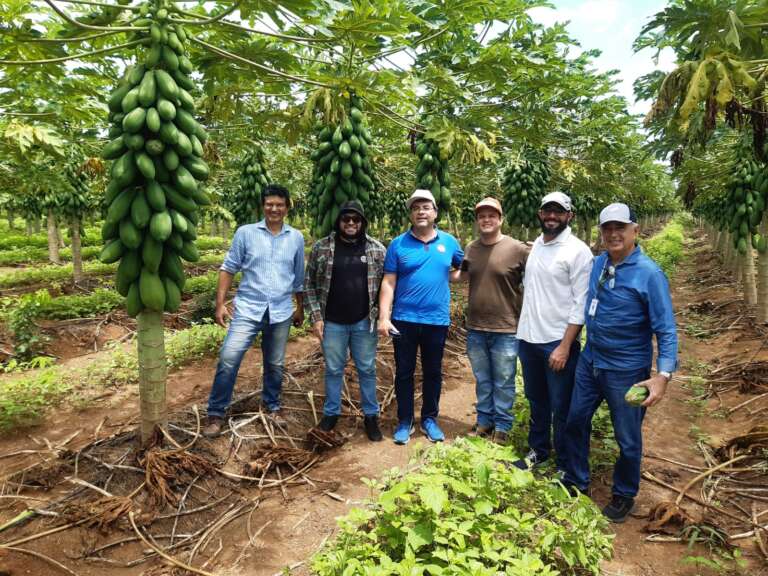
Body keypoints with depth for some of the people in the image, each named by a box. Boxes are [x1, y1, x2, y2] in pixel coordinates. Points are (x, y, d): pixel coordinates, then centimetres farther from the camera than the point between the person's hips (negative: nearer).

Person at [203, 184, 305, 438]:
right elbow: (228, 269, 0)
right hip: (248, 308, -2)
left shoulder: (296, 238, 5)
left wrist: (300, 308, 17)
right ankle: (216, 414, 7)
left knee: (275, 365, 14)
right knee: (228, 359, -9)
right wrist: (220, 303, -6)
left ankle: (272, 407, 34)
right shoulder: (245, 232, -2)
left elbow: (299, 277, 13)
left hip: (281, 312, 2)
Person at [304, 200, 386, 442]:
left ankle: (371, 415, 25)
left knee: (367, 370, 10)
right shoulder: (321, 248, -2)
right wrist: (315, 317, -4)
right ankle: (331, 412, 30)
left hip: (364, 322, 0)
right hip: (332, 323, 0)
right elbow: (309, 285, 2)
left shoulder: (377, 249, -1)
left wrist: (382, 315, -4)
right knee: (333, 370, 13)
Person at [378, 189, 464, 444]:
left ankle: (430, 419, 30)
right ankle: (404, 421, 24)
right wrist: (383, 317, -12)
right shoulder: (398, 244, -3)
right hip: (404, 320, -1)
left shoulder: (449, 242, 2)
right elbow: (388, 283, -5)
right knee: (404, 372, 9)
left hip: (437, 320, 2)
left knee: (433, 372, 14)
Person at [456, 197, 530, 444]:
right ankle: (484, 421, 34)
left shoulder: (518, 249, -11)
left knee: (503, 383, 9)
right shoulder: (470, 249, 4)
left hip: (506, 330, -4)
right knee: (482, 381, 18)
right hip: (475, 329, 5)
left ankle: (502, 427, 25)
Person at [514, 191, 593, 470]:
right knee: (537, 401, 20)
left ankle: (565, 466, 22)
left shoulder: (578, 251, -11)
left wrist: (565, 347, -18)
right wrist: (523, 329, 9)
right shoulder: (536, 245, 9)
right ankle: (538, 450, 38)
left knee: (561, 409, 6)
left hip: (558, 342, -6)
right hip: (529, 339, 6)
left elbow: (581, 304, -14)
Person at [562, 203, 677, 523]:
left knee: (628, 439, 11)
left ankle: (624, 495, 34)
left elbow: (666, 330, -19)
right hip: (590, 362, 6)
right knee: (576, 422, 16)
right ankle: (576, 481, 37)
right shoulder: (599, 263, 0)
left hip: (627, 371, -6)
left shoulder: (649, 274, -18)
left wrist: (663, 375, -28)